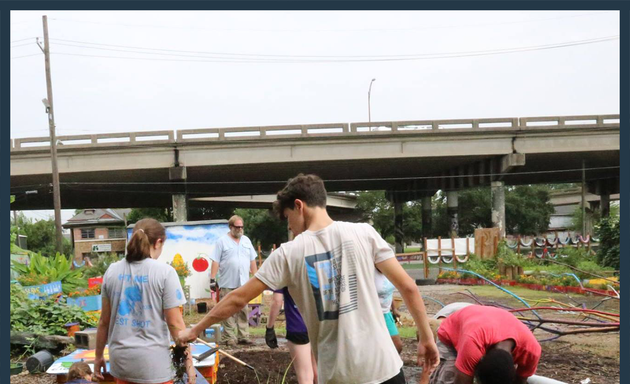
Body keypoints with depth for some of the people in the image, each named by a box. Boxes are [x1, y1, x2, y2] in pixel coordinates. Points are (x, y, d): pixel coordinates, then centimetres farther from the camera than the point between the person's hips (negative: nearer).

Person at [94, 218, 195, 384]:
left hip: (120, 361, 4)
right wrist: (188, 361, -3)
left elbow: (104, 321, 8)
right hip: (153, 363, -4)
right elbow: (175, 323, -10)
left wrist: (98, 356, 20)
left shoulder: (112, 271, 3)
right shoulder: (164, 272, -10)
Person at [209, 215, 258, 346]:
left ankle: (243, 337, 11)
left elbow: (252, 261, 17)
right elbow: (215, 262, -5)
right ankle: (229, 338, 3)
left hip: (243, 283, 5)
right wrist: (213, 279, -10)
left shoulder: (246, 240, 14)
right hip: (227, 285, -5)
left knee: (243, 311, 5)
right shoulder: (222, 241, -2)